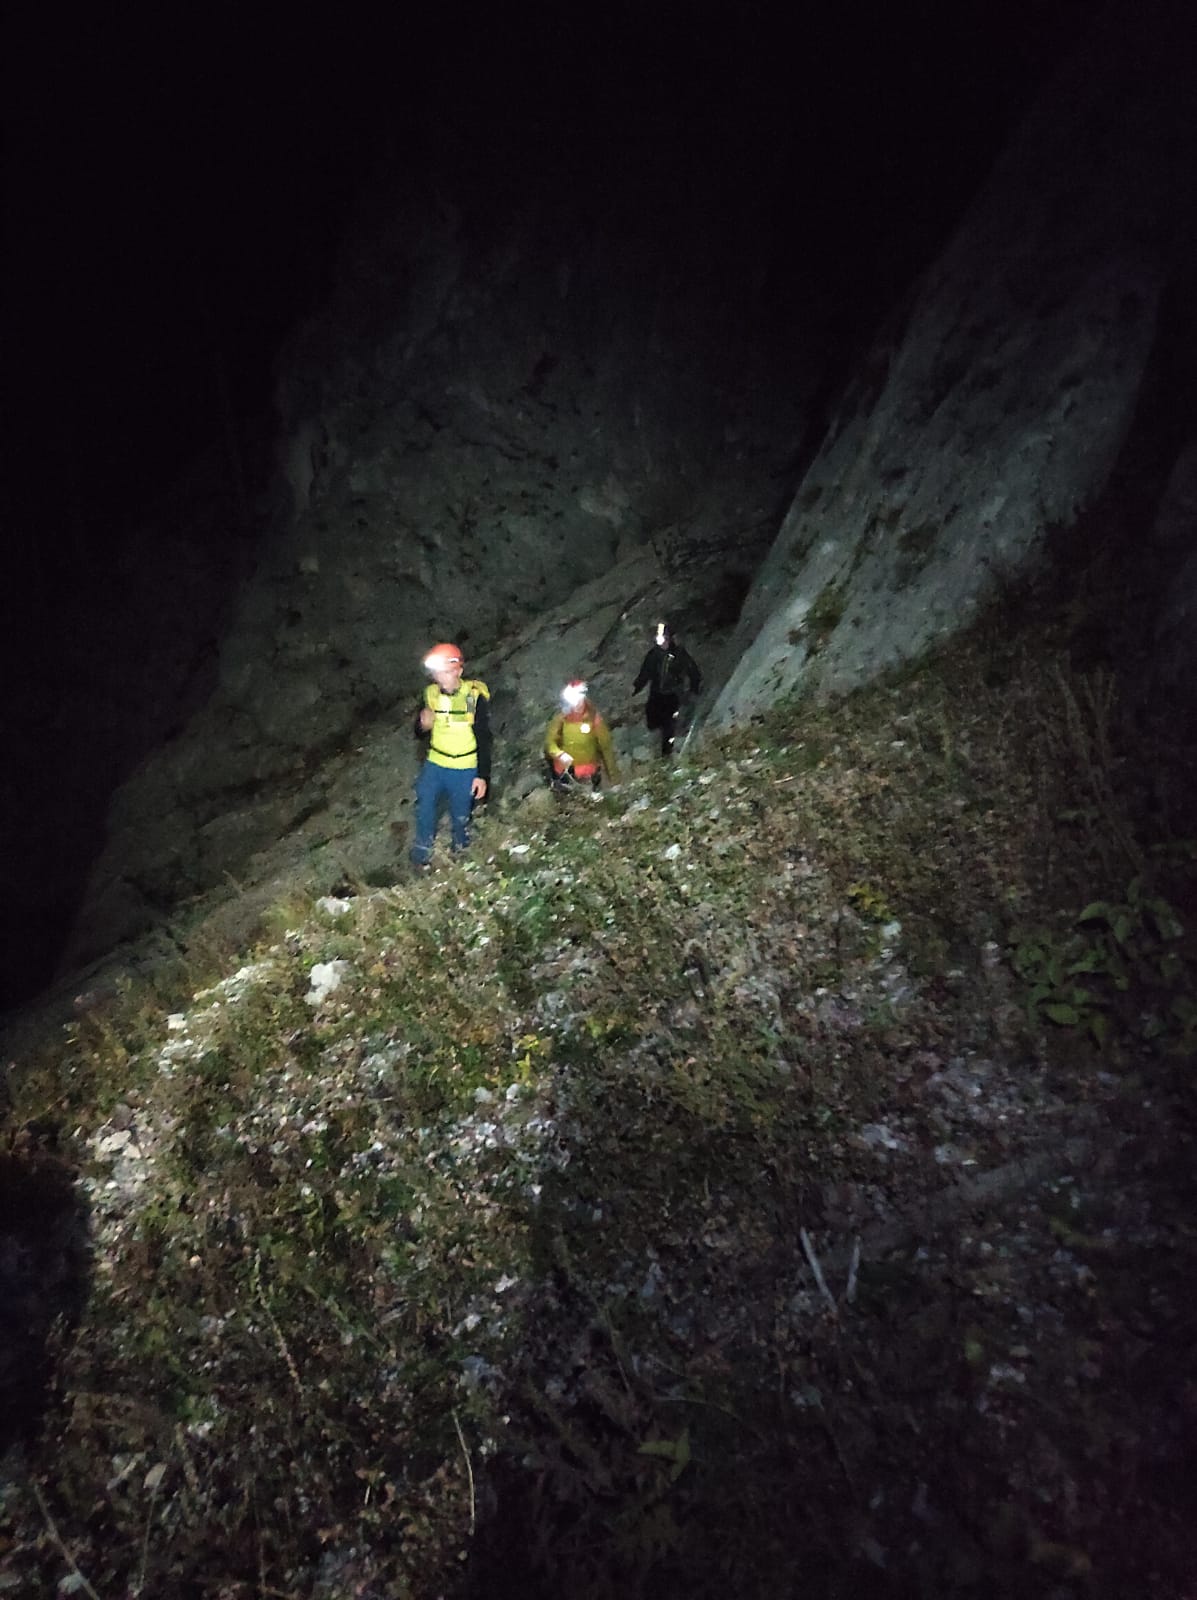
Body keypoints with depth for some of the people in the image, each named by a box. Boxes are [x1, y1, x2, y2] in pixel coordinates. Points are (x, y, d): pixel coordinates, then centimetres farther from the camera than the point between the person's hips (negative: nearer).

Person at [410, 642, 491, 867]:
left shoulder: (475, 696, -15)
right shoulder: (431, 694, -4)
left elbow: (483, 739, -10)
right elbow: (419, 734, 8)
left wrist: (483, 775, -12)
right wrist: (423, 725, -17)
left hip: (464, 769, -3)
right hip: (434, 765, 3)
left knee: (460, 816, 10)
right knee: (424, 809, 9)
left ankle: (460, 853, 37)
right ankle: (422, 855, 30)